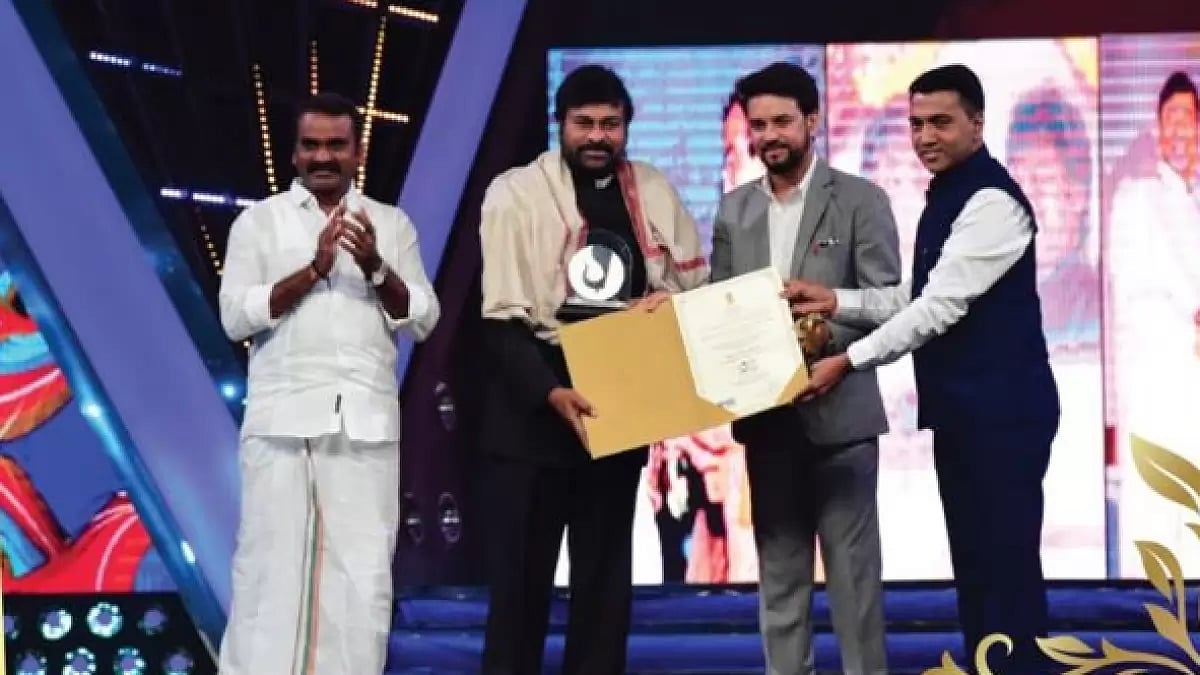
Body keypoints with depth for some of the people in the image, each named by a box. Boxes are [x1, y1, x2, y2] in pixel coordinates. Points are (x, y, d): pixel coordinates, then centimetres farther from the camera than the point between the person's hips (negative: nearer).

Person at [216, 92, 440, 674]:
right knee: (271, 565, -2)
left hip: (367, 422, 2)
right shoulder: (260, 220, 6)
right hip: (282, 419, -2)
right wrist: (313, 270, -13)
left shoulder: (392, 224, 13)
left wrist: (375, 268, -10)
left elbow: (423, 321, 6)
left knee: (363, 573, 1)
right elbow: (235, 317, -3)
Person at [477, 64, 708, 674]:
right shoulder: (516, 192, -7)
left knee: (605, 570, 11)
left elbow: (697, 281, 16)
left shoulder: (653, 193, 5)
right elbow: (504, 318, -13)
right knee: (522, 569, 0)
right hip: (534, 403, -4)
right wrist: (550, 392, -26)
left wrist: (666, 303, -8)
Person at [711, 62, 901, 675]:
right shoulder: (733, 211, 11)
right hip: (764, 415, 4)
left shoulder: (861, 200, -2)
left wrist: (827, 334, -24)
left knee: (852, 566, -1)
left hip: (839, 411, -4)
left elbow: (886, 302, -9)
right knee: (778, 569, 9)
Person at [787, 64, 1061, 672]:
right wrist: (837, 301, 0)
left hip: (1002, 411, -10)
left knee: (1006, 566, -7)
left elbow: (941, 306, -21)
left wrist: (848, 361, -18)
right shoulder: (945, 197, 16)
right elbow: (916, 298, 16)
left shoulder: (992, 202, -16)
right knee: (974, 564, 14)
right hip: (960, 410, 10)